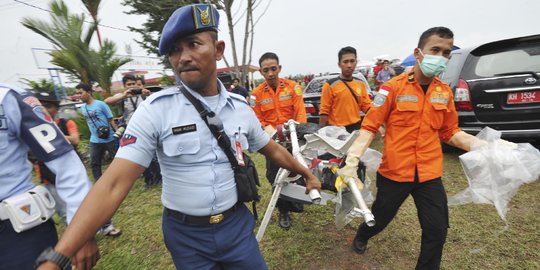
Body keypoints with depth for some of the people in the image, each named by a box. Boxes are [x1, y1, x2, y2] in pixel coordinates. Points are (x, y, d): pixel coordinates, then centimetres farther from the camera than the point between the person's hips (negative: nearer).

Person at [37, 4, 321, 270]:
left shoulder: (240, 107, -5)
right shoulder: (156, 109, -15)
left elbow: (272, 149, 8)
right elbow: (114, 184, -19)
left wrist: (306, 173, 15)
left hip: (236, 224, 2)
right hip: (186, 233, -1)